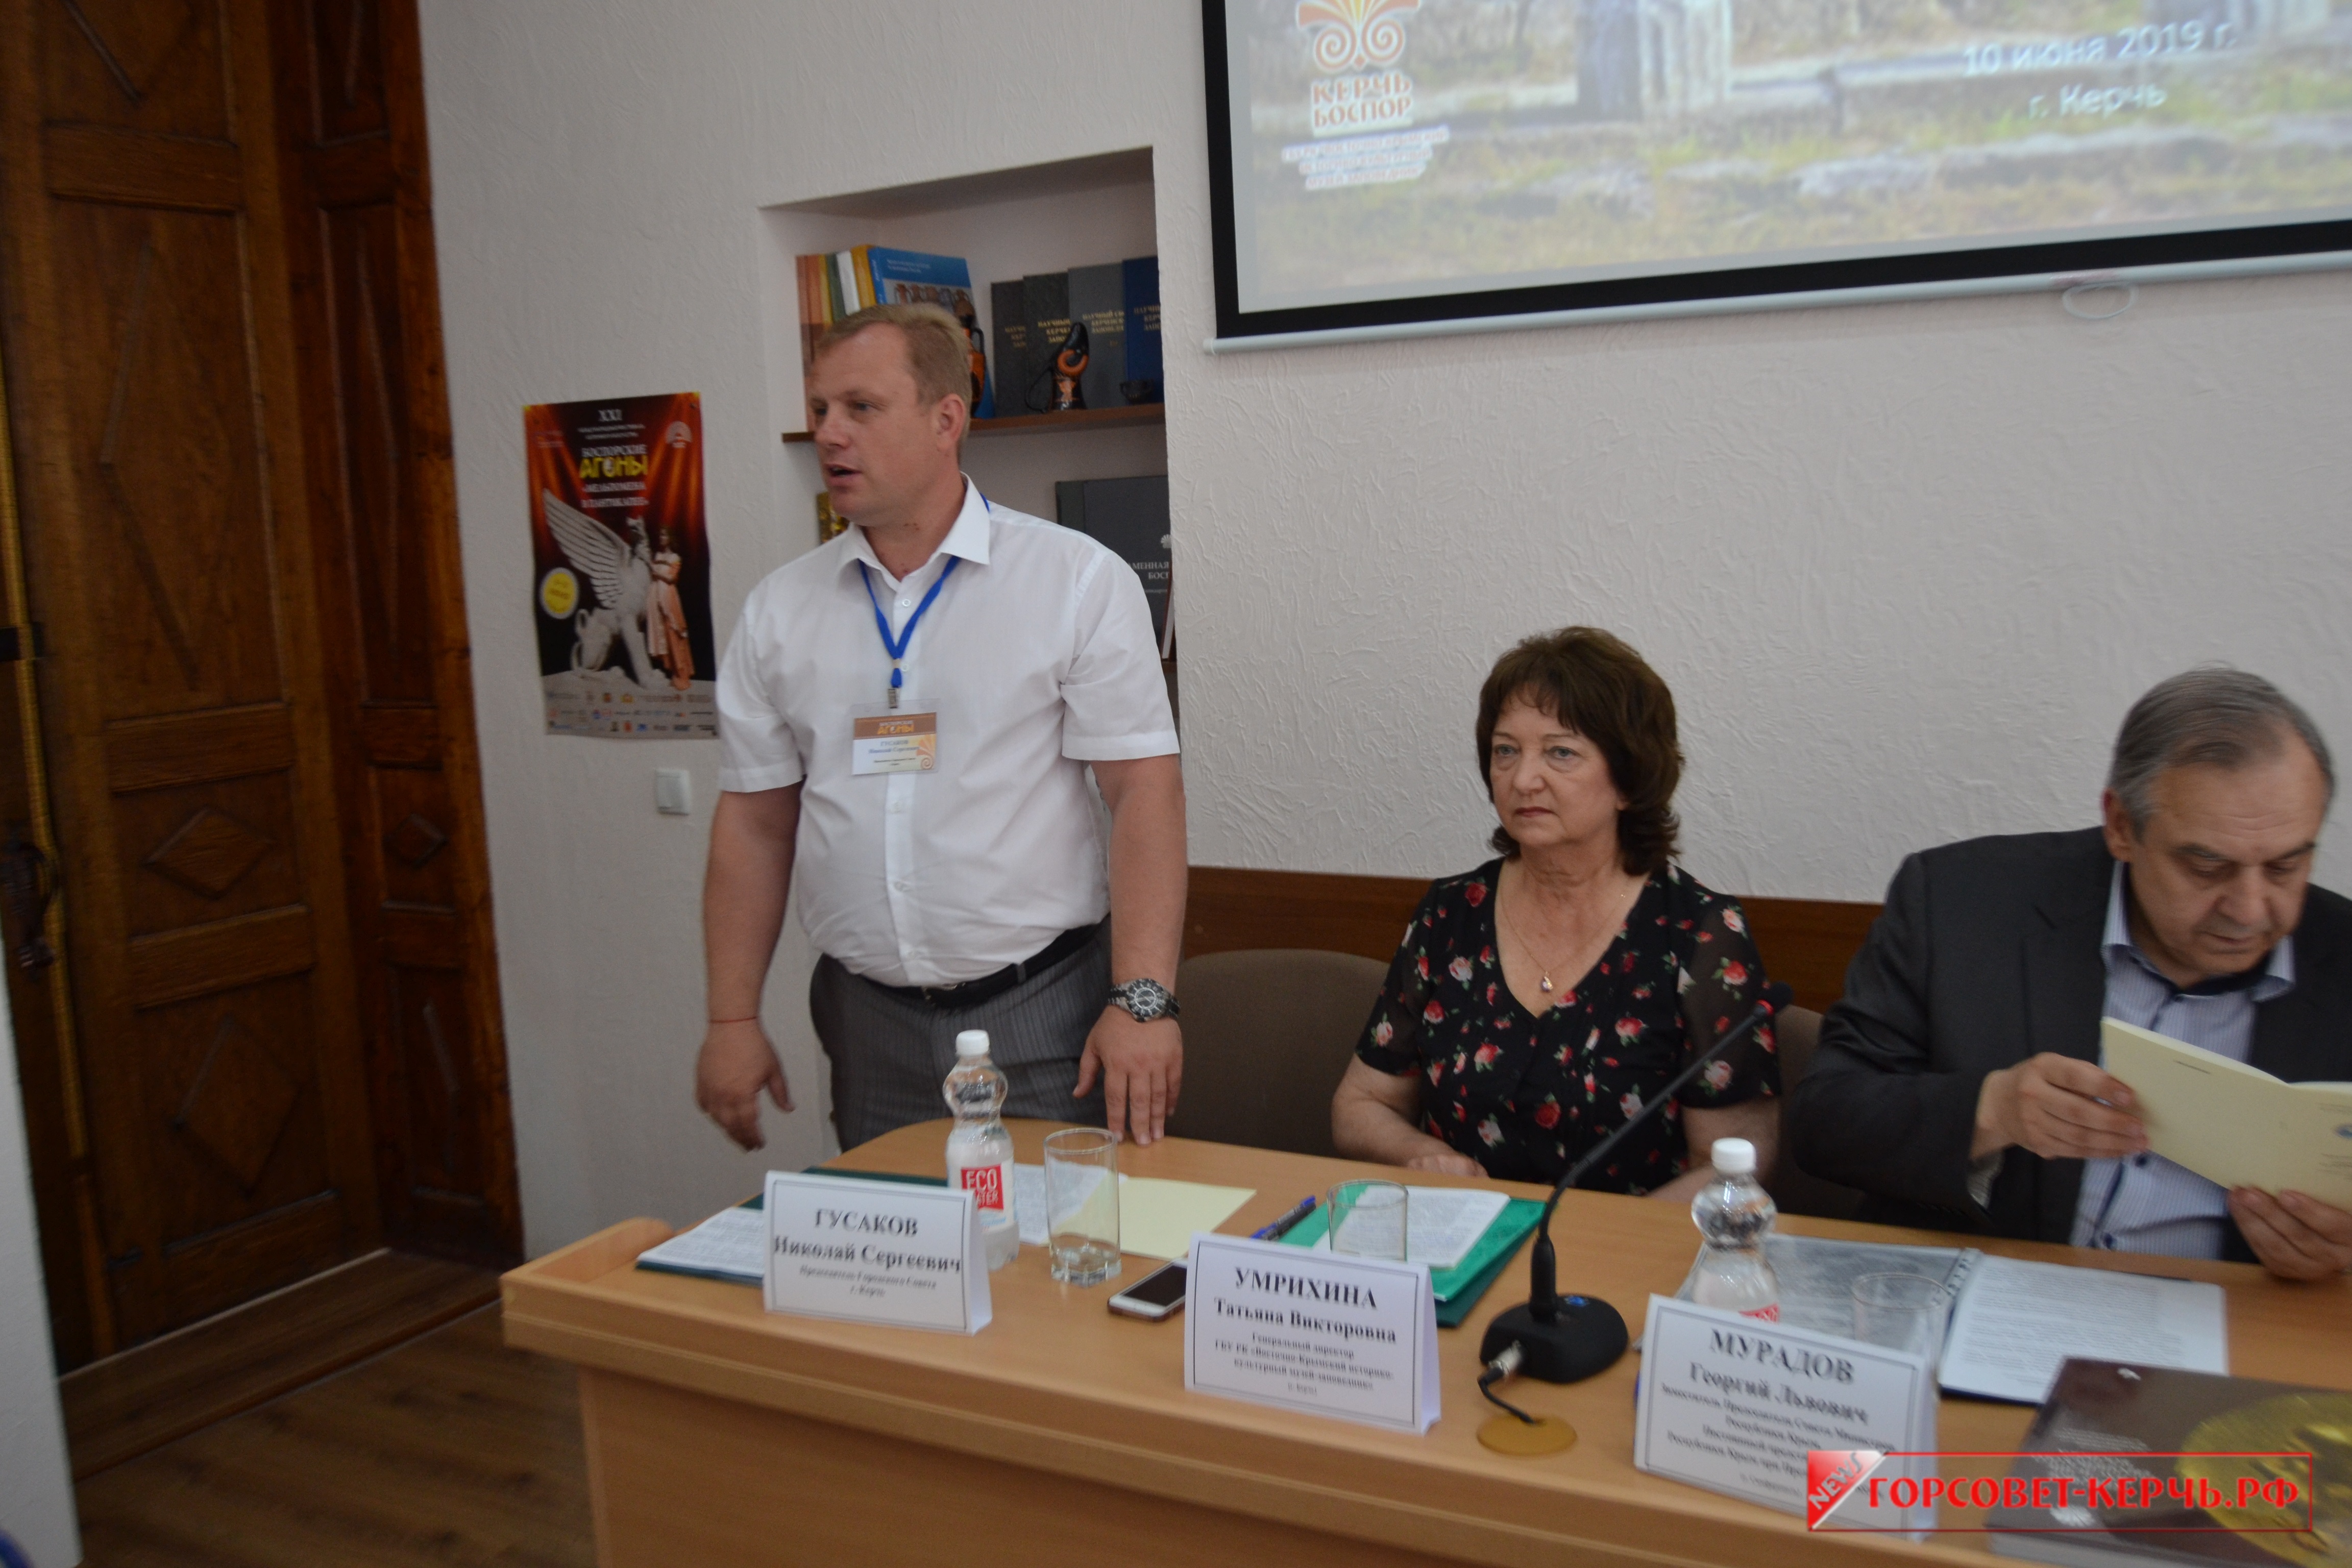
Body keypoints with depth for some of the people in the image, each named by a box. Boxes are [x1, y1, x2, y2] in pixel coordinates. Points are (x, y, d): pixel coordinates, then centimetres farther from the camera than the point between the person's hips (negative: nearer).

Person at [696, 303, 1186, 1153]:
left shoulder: (1079, 580, -4)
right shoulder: (779, 610, 7)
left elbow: (1144, 792, -9)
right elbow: (754, 823, 9)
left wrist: (1143, 1000, -17)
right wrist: (733, 1020, 5)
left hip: (1041, 1018, -3)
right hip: (867, 1029, 3)